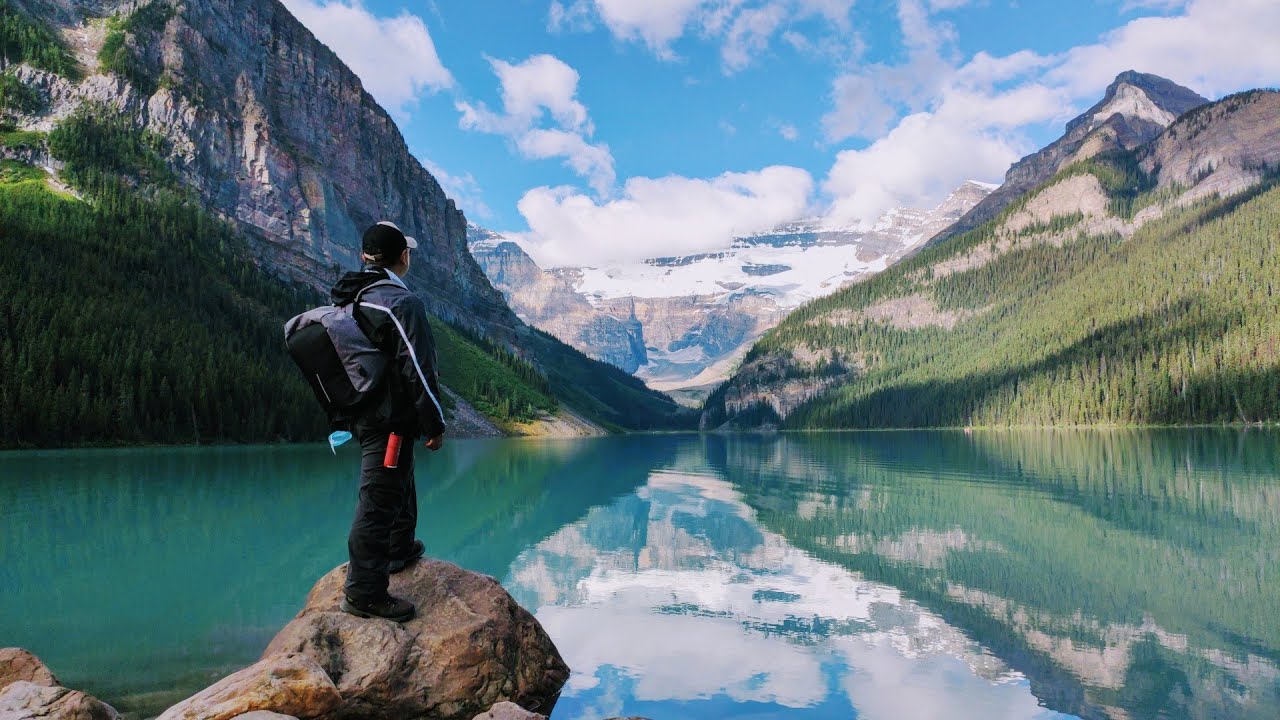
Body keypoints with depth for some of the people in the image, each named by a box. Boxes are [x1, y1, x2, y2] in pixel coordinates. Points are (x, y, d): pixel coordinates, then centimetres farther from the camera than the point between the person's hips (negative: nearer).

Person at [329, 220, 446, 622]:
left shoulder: (348, 300, 8)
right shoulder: (402, 303, -18)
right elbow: (418, 370, -20)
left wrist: (344, 412, 26)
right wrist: (435, 424, -12)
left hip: (362, 417, 9)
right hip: (392, 420, -9)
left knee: (399, 483, 27)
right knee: (378, 499, -2)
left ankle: (400, 549, 46)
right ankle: (363, 593, 6)